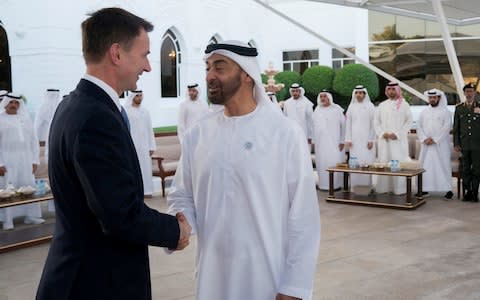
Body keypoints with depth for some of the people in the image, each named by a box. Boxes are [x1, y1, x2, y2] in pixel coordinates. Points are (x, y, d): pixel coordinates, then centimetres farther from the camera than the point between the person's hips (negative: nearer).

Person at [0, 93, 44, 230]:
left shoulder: (25, 120, 11)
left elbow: (33, 141, 12)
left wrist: (34, 160, 5)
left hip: (25, 160, 4)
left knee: (29, 188, 6)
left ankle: (30, 216, 17)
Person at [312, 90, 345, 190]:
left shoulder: (337, 109, -2)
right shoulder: (317, 110, 11)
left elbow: (343, 125, -3)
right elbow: (313, 126, 12)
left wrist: (342, 141, -7)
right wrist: (313, 141, 7)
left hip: (334, 142, -4)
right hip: (320, 142, 4)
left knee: (334, 162, -7)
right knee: (321, 163, 4)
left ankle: (335, 184, -1)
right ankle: (323, 184, 10)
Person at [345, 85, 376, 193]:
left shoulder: (370, 106, 1)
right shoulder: (351, 107, 8)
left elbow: (373, 124, -1)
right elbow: (348, 124, 9)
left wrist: (371, 140, -6)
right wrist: (348, 139, 3)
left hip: (366, 138, -2)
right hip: (354, 139, 2)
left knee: (367, 160, -6)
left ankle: (368, 184, -1)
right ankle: (354, 185, 5)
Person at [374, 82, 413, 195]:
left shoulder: (404, 105, 3)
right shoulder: (382, 105, 12)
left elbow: (409, 122, -2)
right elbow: (376, 122, 11)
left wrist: (397, 134, -10)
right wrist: (382, 133, -4)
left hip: (398, 140, -3)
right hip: (384, 140, 3)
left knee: (398, 162, -7)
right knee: (384, 162, 2)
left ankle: (399, 188, -5)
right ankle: (384, 187, 5)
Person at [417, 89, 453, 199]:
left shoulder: (445, 112, 0)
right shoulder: (424, 112, 12)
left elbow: (447, 128, -9)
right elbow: (419, 127, 7)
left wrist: (434, 139, -14)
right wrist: (424, 139, -9)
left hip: (440, 145, -4)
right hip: (426, 145, 4)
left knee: (443, 165, -4)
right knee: (425, 166, 3)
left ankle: (448, 189, -1)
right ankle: (425, 188, 8)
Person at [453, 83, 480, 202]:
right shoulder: (459, 107, 9)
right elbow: (456, 127, 8)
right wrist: (456, 143, 3)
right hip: (464, 144, 2)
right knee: (466, 170, 4)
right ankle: (466, 193, 10)